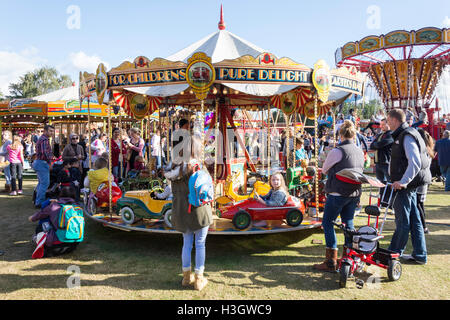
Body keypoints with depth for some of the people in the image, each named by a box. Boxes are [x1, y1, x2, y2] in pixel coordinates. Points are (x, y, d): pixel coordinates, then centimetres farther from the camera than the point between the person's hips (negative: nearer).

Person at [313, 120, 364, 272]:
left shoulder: (337, 151, -14)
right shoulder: (360, 151, 7)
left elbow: (324, 170, 0)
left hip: (338, 193, -7)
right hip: (354, 193, 7)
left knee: (327, 223, 2)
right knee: (348, 223, 16)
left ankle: (331, 262, 2)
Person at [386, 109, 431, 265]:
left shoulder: (407, 136, -16)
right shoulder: (402, 135, 15)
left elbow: (415, 163, -26)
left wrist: (403, 181, -28)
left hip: (404, 187, -10)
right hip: (408, 185, 10)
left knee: (403, 221, 1)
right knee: (414, 220, 13)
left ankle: (394, 252, 12)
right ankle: (419, 255, 21)